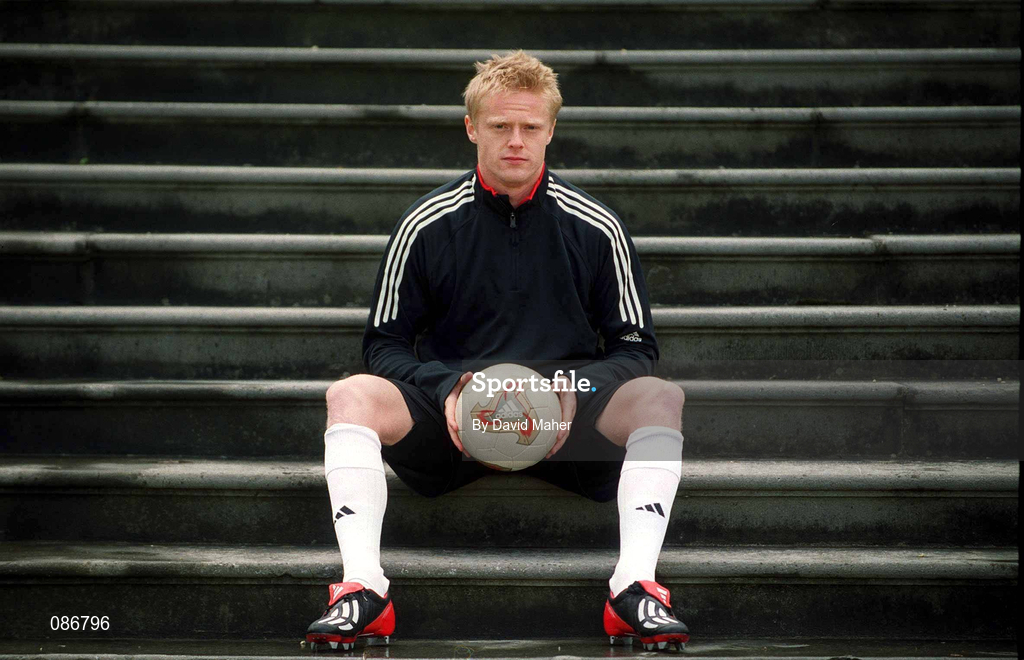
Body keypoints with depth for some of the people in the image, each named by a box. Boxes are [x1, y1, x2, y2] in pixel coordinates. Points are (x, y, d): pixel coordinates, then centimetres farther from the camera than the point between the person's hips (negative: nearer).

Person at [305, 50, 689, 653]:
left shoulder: (595, 228, 2)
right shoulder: (427, 225, 2)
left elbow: (636, 348, 4)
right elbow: (385, 343, 4)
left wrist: (575, 393, -16)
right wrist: (447, 390, -16)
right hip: (451, 422, 0)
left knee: (661, 398, -28)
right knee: (352, 396, -27)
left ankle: (635, 588, -32)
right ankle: (363, 588, -32)